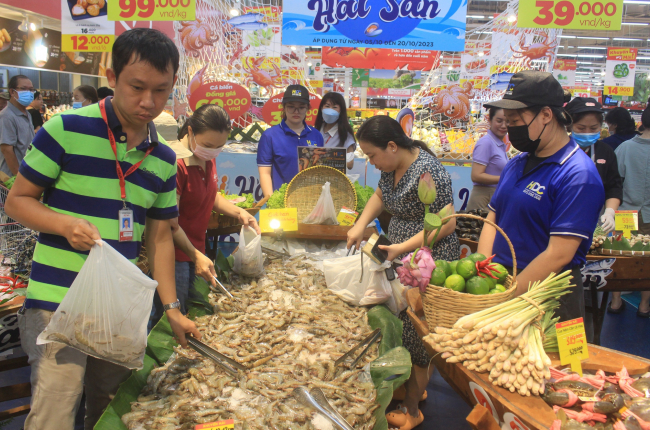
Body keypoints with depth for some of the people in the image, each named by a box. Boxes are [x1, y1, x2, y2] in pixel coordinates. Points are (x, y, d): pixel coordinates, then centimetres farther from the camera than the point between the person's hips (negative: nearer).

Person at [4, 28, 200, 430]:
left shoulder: (164, 159, 5)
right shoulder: (66, 130, -9)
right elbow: (17, 200, -2)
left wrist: (173, 308, 6)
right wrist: (67, 224, -22)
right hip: (57, 304, -4)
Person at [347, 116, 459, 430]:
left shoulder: (427, 173, -23)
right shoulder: (392, 165, 4)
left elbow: (447, 223, -22)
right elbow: (380, 196, 20)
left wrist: (403, 247, -23)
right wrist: (360, 225, 5)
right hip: (402, 261, 9)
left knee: (418, 336, 3)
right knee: (400, 329, 18)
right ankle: (411, 387, 40)